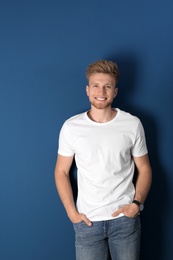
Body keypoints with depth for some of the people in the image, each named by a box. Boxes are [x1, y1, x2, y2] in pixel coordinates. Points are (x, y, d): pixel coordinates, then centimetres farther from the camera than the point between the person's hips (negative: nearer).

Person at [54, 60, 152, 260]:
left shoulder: (132, 124, -4)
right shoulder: (71, 127, -5)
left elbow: (144, 168, 4)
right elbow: (61, 172, 3)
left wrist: (137, 203, -9)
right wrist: (71, 212, -5)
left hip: (125, 218, 0)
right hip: (87, 220, 0)